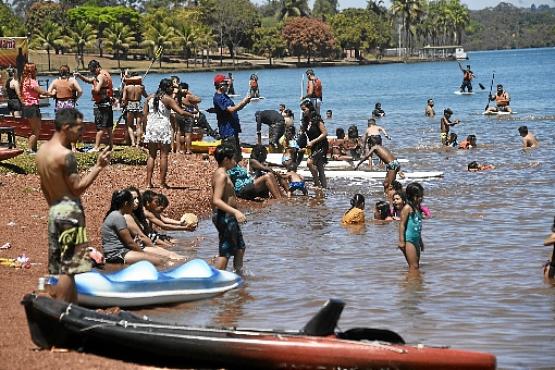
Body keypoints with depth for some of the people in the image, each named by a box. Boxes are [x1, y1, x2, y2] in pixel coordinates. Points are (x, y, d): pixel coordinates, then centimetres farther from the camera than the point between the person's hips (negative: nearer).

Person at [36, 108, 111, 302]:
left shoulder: (42, 150, 10)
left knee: (60, 265, 13)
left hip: (54, 210, 10)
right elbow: (77, 188, -17)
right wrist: (98, 166, -15)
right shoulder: (65, 155, -19)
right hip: (69, 211, -10)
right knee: (69, 267, -6)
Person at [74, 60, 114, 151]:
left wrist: (93, 89, -6)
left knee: (100, 127, -11)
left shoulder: (101, 76, -14)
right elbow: (89, 80, 24)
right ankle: (110, 145, 18)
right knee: (108, 126, 13)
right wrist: (79, 75, 11)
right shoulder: (105, 74, 17)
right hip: (108, 103, 10)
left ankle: (96, 147, -13)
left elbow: (97, 90, -27)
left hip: (101, 104, -10)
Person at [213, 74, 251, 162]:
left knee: (237, 157, 15)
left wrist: (244, 102, 3)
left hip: (233, 129, 10)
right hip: (227, 131, -10)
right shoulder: (218, 98, -15)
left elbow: (235, 108, 19)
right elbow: (231, 110, -23)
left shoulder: (224, 96, 17)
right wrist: (243, 102, -18)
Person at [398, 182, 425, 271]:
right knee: (413, 266, -9)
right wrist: (401, 241, -18)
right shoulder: (407, 208, -12)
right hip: (408, 240, -9)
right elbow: (402, 224, -14)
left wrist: (420, 241, 27)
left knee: (416, 266, 11)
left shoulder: (417, 208, 13)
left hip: (416, 240, 9)